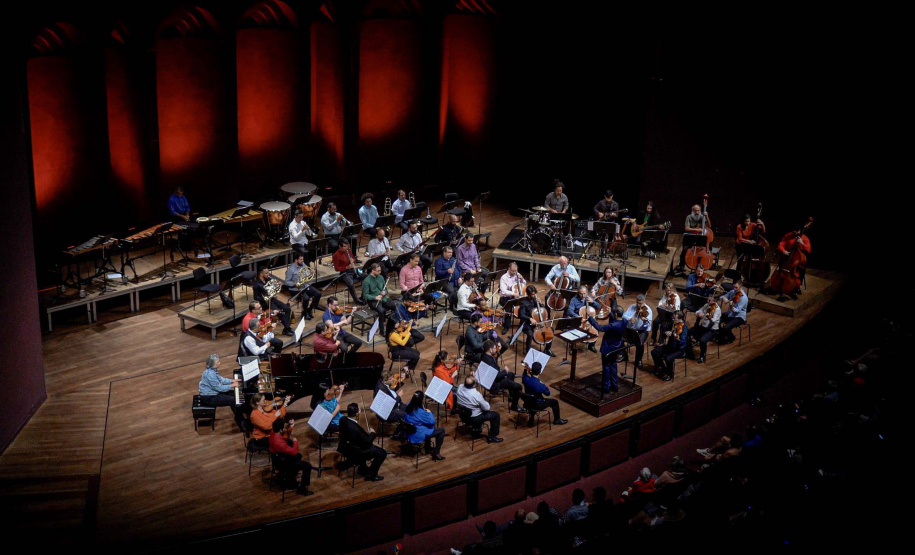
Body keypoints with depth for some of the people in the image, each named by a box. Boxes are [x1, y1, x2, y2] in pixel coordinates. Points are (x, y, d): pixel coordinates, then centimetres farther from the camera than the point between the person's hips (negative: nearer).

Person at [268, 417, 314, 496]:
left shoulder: (274, 432, -12)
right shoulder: (279, 442, -39)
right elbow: (294, 452, -31)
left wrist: (289, 426, -5)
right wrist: (295, 441, -15)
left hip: (277, 458, 9)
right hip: (281, 464, -9)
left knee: (299, 456, 32)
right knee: (307, 466, -8)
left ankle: (290, 478, 41)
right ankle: (302, 489, 5)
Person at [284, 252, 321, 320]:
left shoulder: (303, 264, 4)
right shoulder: (291, 269, -16)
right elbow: (286, 282, -14)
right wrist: (295, 283, -29)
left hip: (306, 286, 7)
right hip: (296, 289, -7)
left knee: (318, 294, -10)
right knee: (306, 298, -30)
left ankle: (310, 310, 7)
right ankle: (304, 313, -3)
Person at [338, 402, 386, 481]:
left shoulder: (342, 420, -13)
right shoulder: (356, 428, -38)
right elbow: (368, 442, -22)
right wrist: (372, 433, -4)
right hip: (354, 453, -9)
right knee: (382, 453, 1)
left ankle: (362, 469, 44)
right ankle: (372, 475, 15)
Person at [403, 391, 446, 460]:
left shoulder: (408, 406, -8)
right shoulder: (420, 411, -30)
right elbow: (432, 422, -17)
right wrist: (429, 412, -3)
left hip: (409, 432, 8)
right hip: (418, 436, -8)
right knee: (441, 430, 4)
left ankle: (428, 447, 45)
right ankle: (436, 453, 9)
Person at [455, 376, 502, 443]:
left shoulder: (459, 388, -18)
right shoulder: (476, 394, -34)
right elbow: (487, 408, -17)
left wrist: (472, 378, -2)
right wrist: (482, 398, -1)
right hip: (474, 418, -7)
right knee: (496, 415, 10)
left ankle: (476, 428, 45)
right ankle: (492, 437, 19)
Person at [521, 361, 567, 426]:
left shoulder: (526, 379, -21)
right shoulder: (540, 385, -33)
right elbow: (548, 393, -11)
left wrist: (525, 369, 0)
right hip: (537, 405, -5)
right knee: (555, 402, 16)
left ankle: (530, 421, 44)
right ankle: (557, 420, 37)